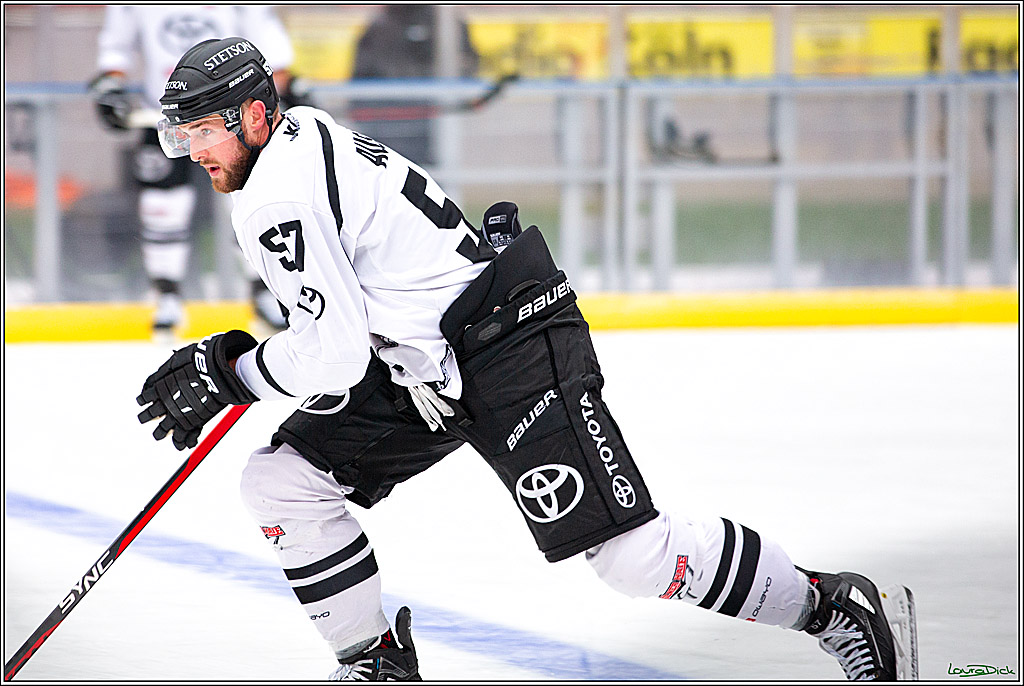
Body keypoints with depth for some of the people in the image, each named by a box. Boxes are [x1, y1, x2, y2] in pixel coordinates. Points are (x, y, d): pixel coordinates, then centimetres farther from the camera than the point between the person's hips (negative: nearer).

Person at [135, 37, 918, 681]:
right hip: (425, 365, 11)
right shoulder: (303, 135, 11)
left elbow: (334, 358, -23)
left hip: (513, 350, -11)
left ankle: (836, 606, 0)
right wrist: (232, 357, 20)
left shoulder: (278, 199, -20)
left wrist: (232, 375, -8)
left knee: (632, 553, -12)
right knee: (282, 480, 4)